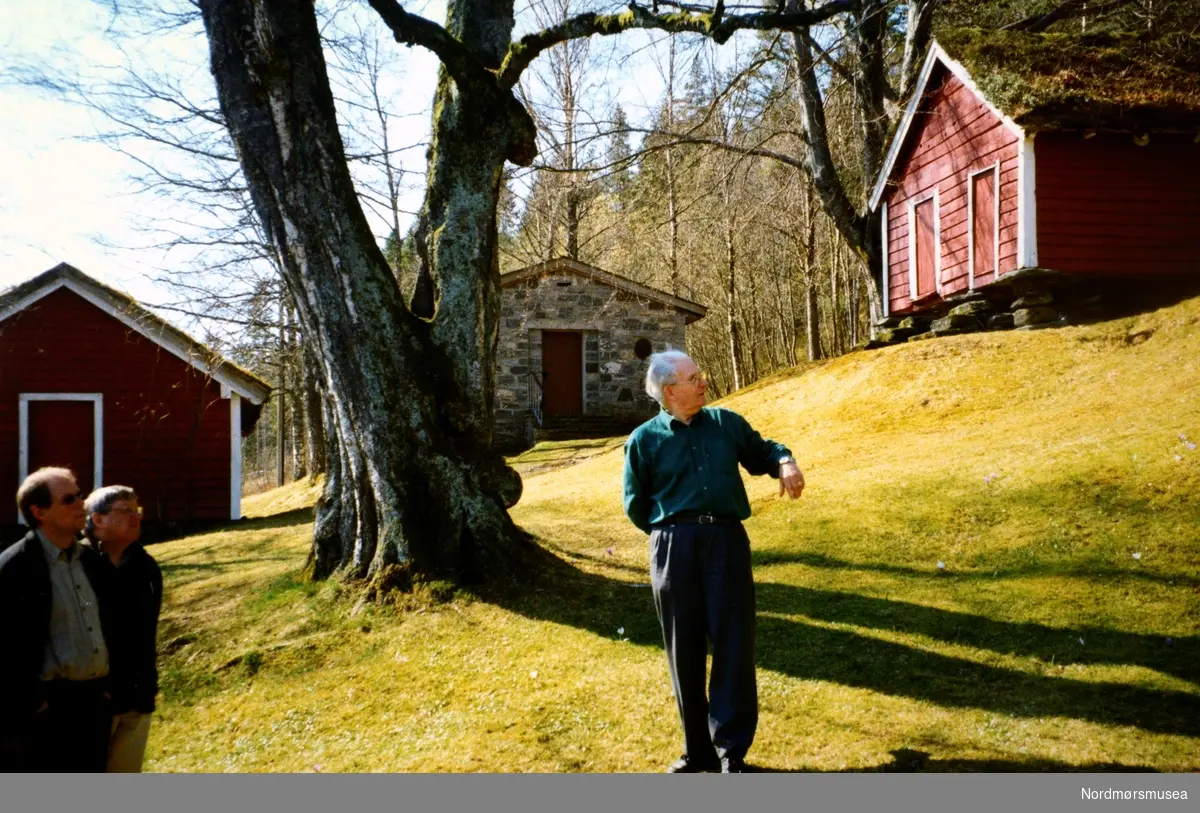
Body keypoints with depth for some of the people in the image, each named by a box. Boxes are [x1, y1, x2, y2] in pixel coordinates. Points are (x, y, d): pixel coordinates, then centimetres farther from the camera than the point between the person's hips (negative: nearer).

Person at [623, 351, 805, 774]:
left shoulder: (726, 423, 10)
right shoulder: (644, 440, 4)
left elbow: (761, 451, 22)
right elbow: (636, 505, 12)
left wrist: (785, 462, 1)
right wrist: (675, 533, 10)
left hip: (727, 542, 1)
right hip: (674, 548, -1)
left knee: (733, 645, -2)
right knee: (684, 649, 6)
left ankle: (731, 750, 7)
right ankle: (698, 749, 19)